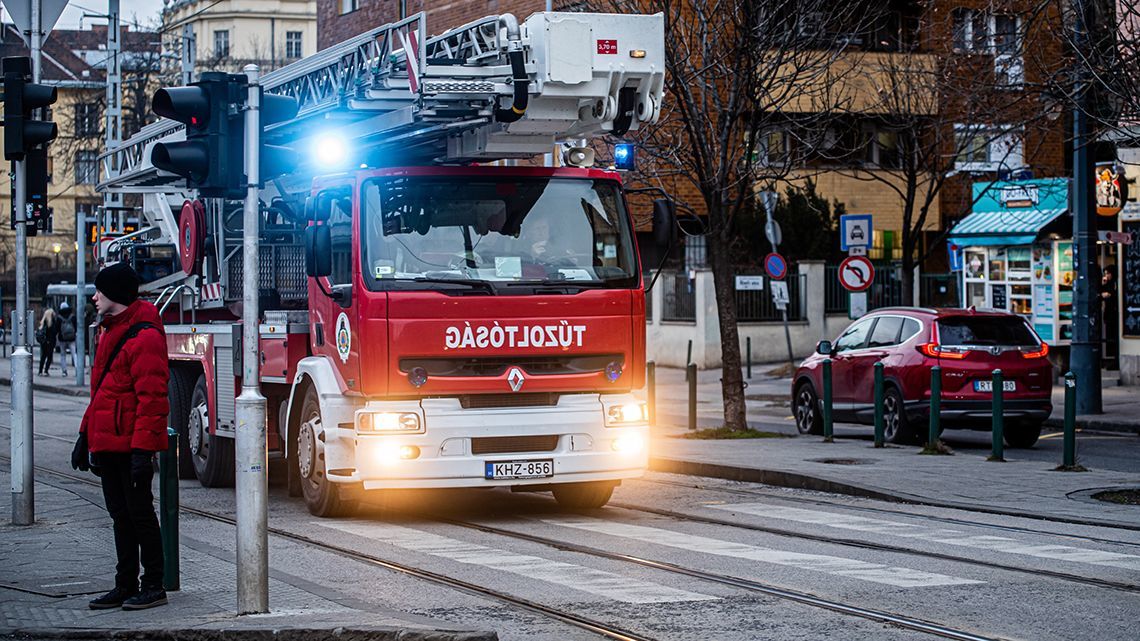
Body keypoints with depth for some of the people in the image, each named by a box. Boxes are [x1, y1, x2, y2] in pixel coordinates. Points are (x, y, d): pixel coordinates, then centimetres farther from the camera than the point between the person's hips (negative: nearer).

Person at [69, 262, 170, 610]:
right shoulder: (111, 332, 17)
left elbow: (151, 397, -21)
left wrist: (144, 449, -24)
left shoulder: (144, 336, -16)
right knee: (120, 514, 13)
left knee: (139, 512, -3)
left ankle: (153, 587, 5)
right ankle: (125, 586, 19)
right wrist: (86, 436, 21)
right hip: (107, 443, 10)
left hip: (131, 444, -10)